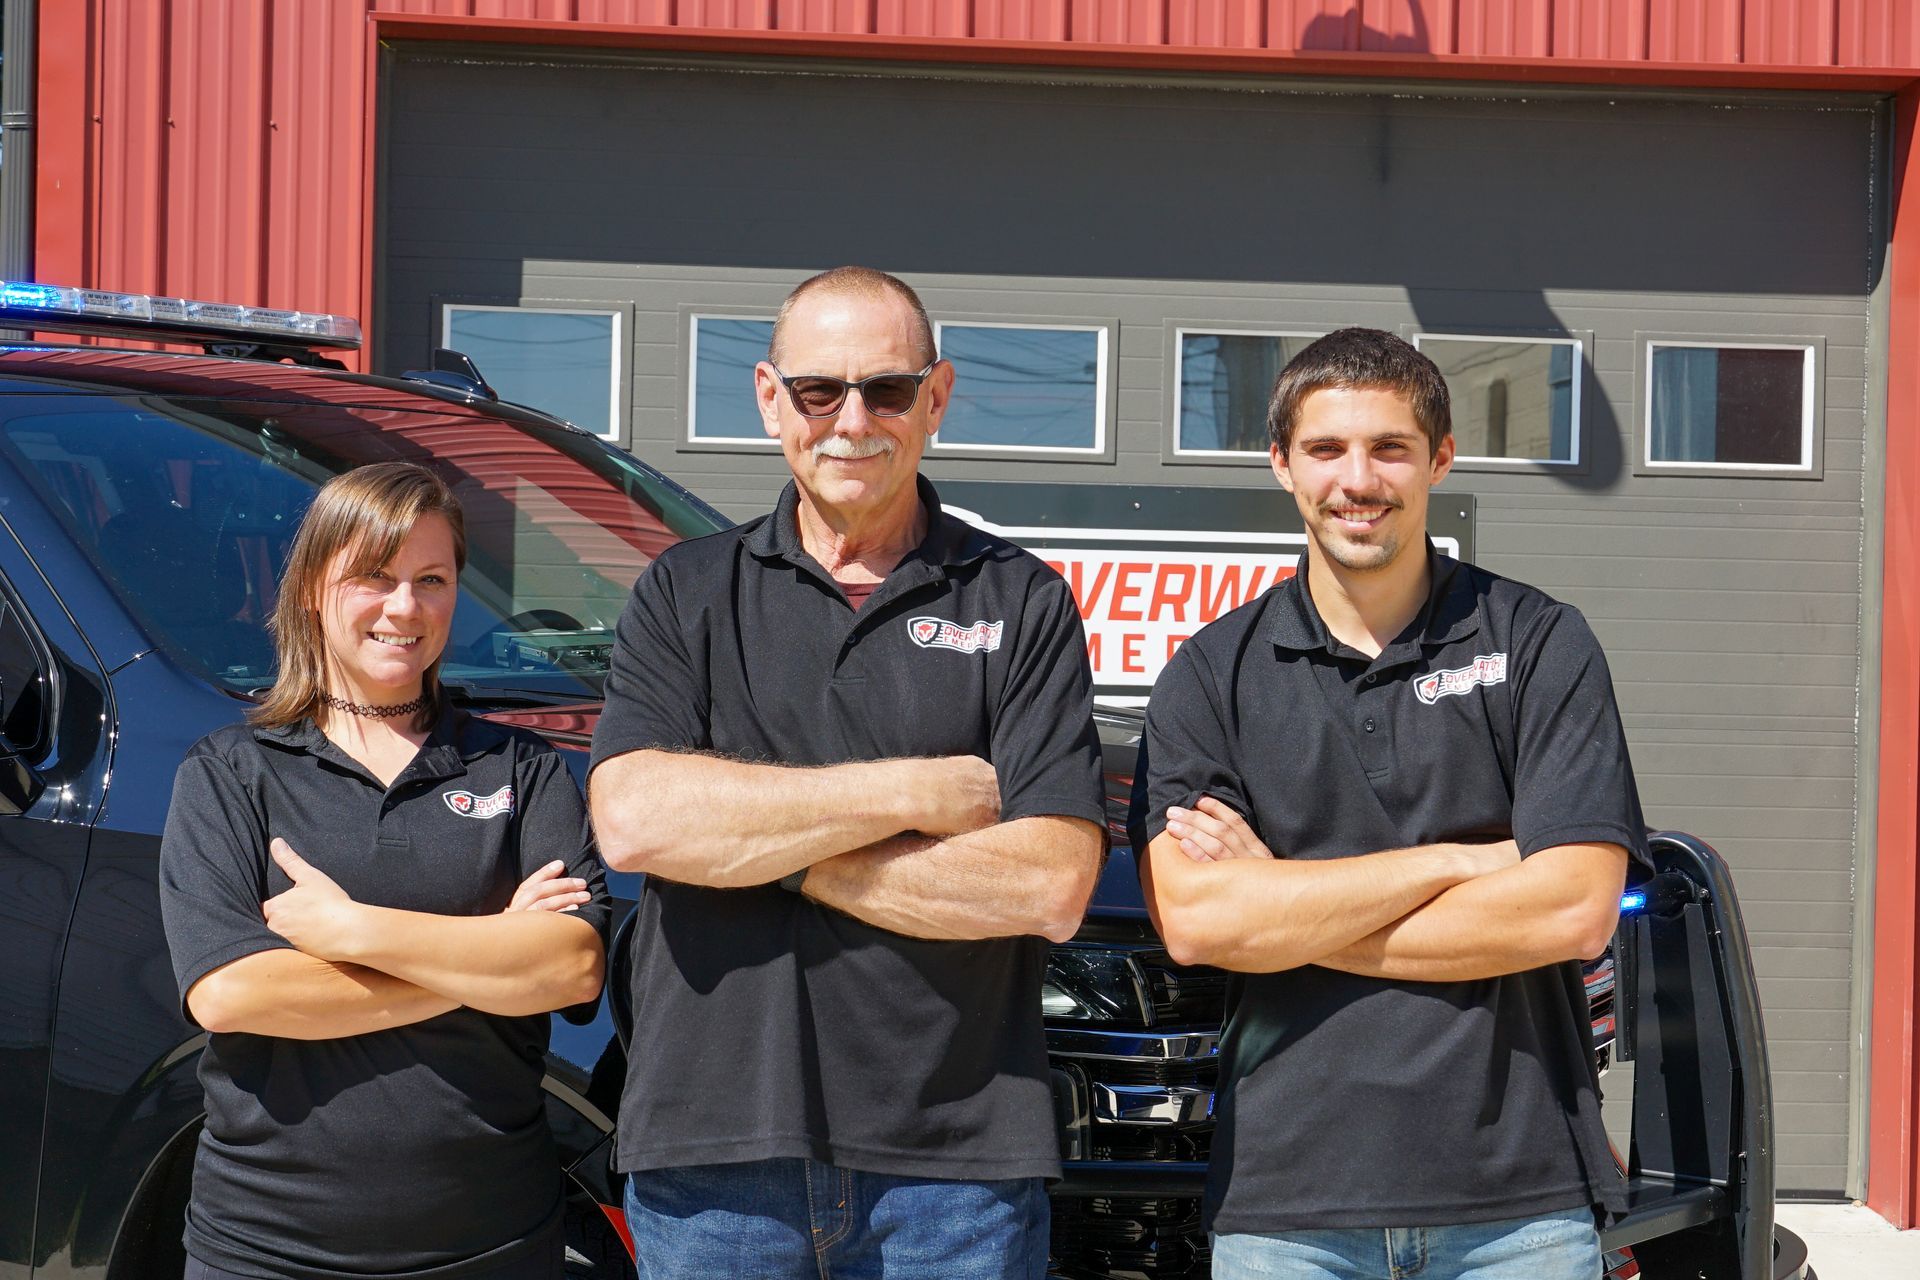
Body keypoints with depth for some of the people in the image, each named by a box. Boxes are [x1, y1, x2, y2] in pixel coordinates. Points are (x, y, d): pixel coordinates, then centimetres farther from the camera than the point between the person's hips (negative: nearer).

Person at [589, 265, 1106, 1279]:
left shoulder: (1021, 603, 4)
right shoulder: (687, 594, 8)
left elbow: (1052, 889, -8)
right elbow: (633, 822, -10)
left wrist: (769, 854, -9)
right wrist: (916, 791, -10)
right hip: (712, 1150, 1)